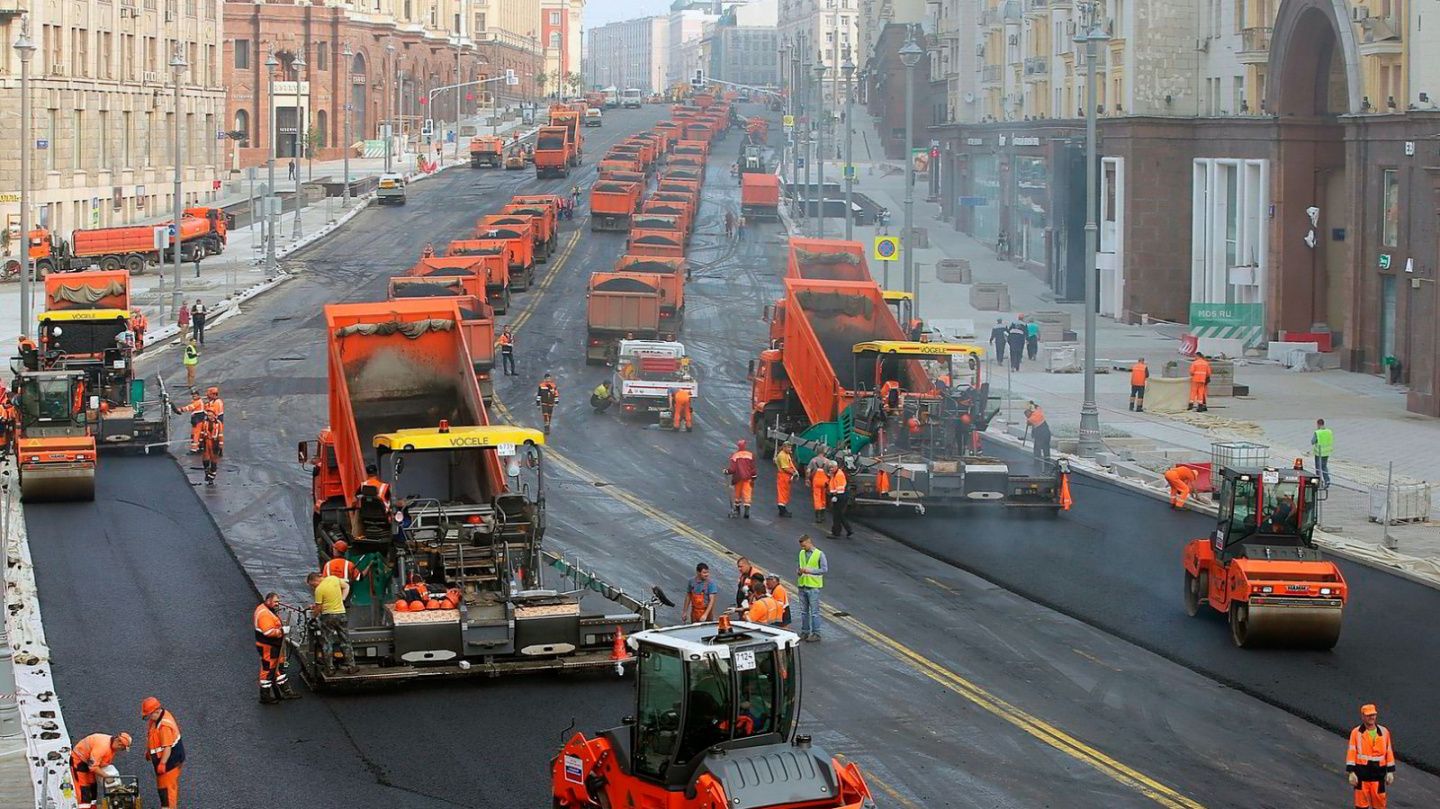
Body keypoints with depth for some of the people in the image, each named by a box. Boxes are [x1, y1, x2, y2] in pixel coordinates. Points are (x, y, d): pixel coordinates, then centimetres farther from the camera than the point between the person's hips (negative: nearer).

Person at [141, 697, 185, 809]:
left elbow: (167, 747, -30)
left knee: (166, 787, -3)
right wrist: (148, 751, 25)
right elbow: (152, 737, 16)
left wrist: (162, 764, -28)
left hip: (170, 760, -10)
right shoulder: (155, 718, 0)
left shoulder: (165, 726, -31)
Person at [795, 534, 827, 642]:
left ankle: (816, 634, 2)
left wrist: (810, 571, -17)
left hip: (813, 586, -6)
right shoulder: (801, 553, 10)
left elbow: (825, 569, -9)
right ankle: (804, 632, 18)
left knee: (815, 612, -3)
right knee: (804, 611, 10)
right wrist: (799, 571, -4)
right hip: (802, 585, 6)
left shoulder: (819, 554, -6)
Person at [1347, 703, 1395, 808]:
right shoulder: (1356, 732, -3)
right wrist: (1351, 772, -9)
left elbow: (1389, 752, 9)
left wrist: (1390, 772, 6)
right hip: (1361, 773, -2)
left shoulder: (1384, 732, 5)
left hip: (1378, 774, 2)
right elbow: (1351, 753, -4)